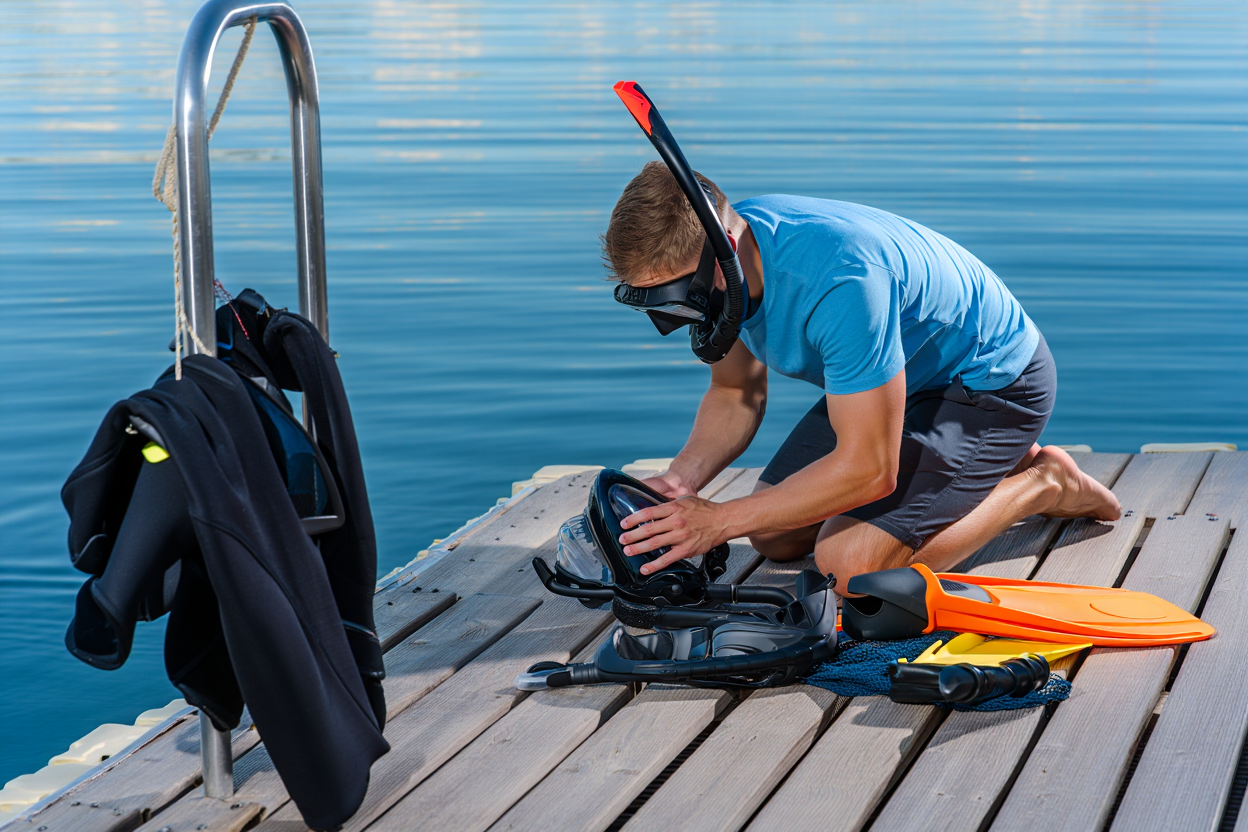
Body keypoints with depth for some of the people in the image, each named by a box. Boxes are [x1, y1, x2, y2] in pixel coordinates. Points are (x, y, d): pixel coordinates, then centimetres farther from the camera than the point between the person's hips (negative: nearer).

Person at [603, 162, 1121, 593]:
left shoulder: (837, 279, -39)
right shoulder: (713, 256, -13)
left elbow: (868, 469, -35)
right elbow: (735, 394, 3)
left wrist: (717, 521, -31)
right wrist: (681, 478, -17)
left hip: (992, 383, -9)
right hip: (905, 377, 9)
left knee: (850, 563, -23)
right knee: (775, 538, 7)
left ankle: (1039, 485, 0)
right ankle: (985, 470, 20)